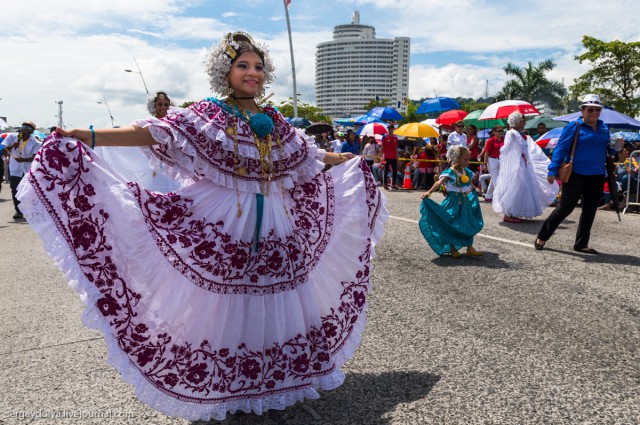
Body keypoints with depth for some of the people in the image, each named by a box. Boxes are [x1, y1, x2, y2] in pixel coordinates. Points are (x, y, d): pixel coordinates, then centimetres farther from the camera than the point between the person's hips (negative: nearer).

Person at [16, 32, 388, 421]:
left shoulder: (273, 122, 10)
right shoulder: (206, 116, -5)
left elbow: (307, 154, 23)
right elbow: (154, 133, -14)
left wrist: (346, 159, 33)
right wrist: (88, 137, -24)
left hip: (274, 226, 5)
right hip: (222, 226, -5)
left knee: (276, 298, 11)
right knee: (222, 304, 1)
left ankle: (271, 376, 33)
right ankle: (218, 387, 21)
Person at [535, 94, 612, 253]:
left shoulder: (604, 128, 11)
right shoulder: (574, 126, -8)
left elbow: (606, 149, 20)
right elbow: (560, 149, -12)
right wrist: (553, 170, -19)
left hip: (597, 176, 6)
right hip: (576, 174, -6)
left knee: (590, 210, 9)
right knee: (565, 208, -3)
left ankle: (581, 244, 20)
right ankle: (542, 237, 11)